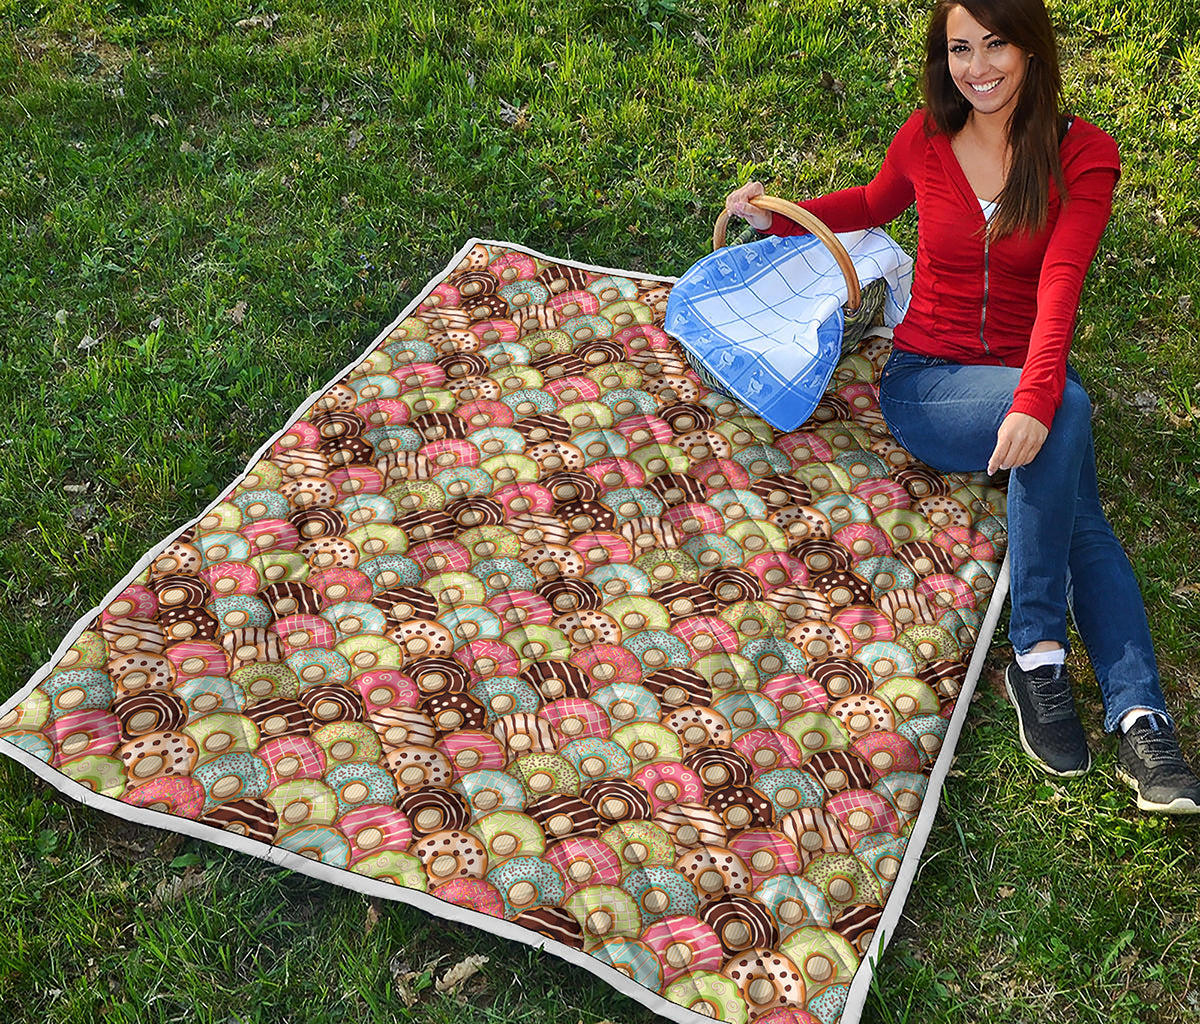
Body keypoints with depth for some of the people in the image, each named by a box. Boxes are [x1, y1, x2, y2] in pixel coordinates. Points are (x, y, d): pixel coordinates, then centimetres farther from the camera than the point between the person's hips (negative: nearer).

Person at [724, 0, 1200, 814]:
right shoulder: (924, 141, 2)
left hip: (1025, 383, 1)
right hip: (925, 381, -1)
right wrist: (781, 217, 11)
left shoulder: (1083, 154, -4)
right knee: (1069, 409, -32)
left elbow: (1059, 288, -19)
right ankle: (1039, 650, -29)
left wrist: (1034, 400, -35)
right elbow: (875, 204, 26)